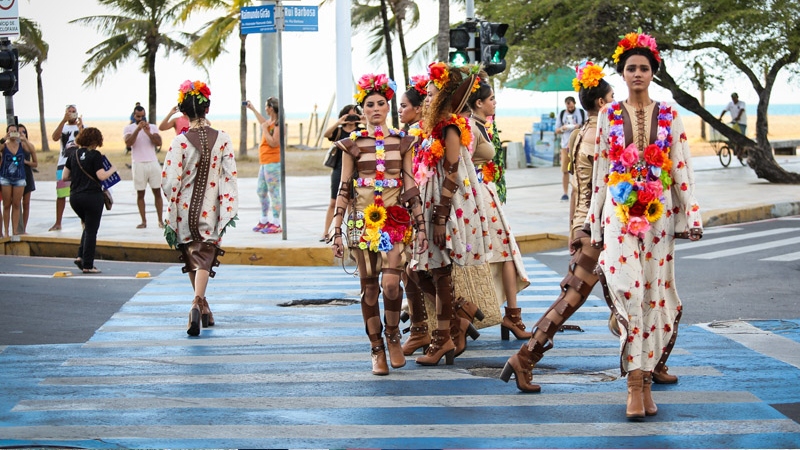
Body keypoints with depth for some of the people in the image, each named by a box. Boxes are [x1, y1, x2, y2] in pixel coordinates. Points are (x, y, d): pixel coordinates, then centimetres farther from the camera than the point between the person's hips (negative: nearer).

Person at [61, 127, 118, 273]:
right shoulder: (95, 155, -9)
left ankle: (80, 256, 11)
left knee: (88, 227, 24)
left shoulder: (74, 155, 8)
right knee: (91, 230, 1)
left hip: (74, 196, 6)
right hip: (92, 195, -6)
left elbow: (65, 176, 11)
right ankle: (87, 265, 2)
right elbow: (101, 176, -14)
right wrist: (112, 169, 3)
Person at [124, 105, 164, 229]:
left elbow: (158, 142, -3)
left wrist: (149, 133, -18)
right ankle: (143, 221, 5)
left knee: (157, 192, 0)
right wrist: (138, 129, -21)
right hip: (138, 164, -1)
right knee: (140, 194, 1)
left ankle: (160, 220, 4)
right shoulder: (128, 128, 5)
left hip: (153, 162, 1)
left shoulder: (153, 127, 10)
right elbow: (128, 143, -13)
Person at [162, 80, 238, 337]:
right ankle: (197, 304, -23)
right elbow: (229, 176, -6)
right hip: (210, 212, 0)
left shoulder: (180, 142, -10)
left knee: (191, 259, 17)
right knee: (204, 259, 1)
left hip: (185, 210, 0)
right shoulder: (223, 139, -5)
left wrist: (171, 209, 3)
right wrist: (230, 210, -2)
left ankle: (203, 308, 28)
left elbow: (169, 181, -10)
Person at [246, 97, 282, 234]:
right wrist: (253, 109, 47)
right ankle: (264, 220, 27)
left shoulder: (278, 124, -15)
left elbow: (273, 143, -23)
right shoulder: (270, 122, 13)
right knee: (261, 191, 16)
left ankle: (276, 224, -5)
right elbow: (264, 123, 39)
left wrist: (265, 129, -14)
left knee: (274, 192, -8)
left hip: (272, 163, -10)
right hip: (264, 162, 10)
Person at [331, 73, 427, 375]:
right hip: (362, 219, 0)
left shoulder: (402, 142, 8)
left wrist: (421, 226, 4)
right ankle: (377, 350, 12)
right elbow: (344, 188, 5)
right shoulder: (352, 144, 5)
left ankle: (393, 335, 9)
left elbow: (411, 187, 9)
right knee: (369, 285, 1)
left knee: (391, 282, -16)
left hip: (395, 218, 0)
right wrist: (337, 231, 1)